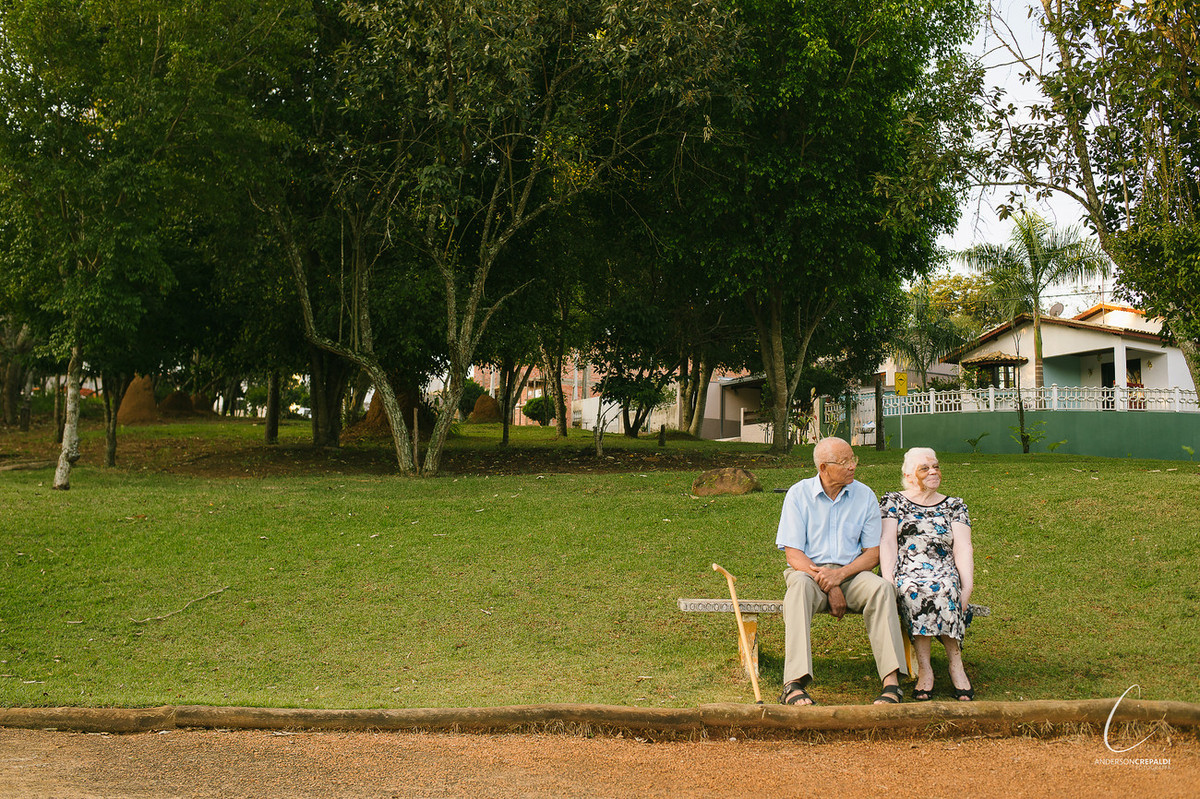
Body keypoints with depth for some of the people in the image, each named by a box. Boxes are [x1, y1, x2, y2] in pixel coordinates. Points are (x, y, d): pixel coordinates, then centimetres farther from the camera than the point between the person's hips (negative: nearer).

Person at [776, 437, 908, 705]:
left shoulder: (865, 496, 5)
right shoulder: (798, 494, -1)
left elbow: (872, 554, 2)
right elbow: (793, 554, -6)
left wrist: (840, 574, -17)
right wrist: (829, 588, -18)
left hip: (851, 573, 2)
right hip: (809, 571, -2)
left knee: (881, 587, -30)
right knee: (799, 584, -37)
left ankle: (892, 682, -36)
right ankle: (794, 685, -46)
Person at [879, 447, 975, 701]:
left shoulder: (955, 506, 18)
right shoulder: (893, 501, 14)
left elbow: (963, 549, 6)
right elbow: (887, 542, 1)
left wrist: (967, 587, -11)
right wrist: (888, 582, -16)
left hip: (944, 573, 1)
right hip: (905, 574, -1)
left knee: (944, 587, -35)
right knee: (913, 590, -36)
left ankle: (924, 668, -31)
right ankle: (955, 665, -33)